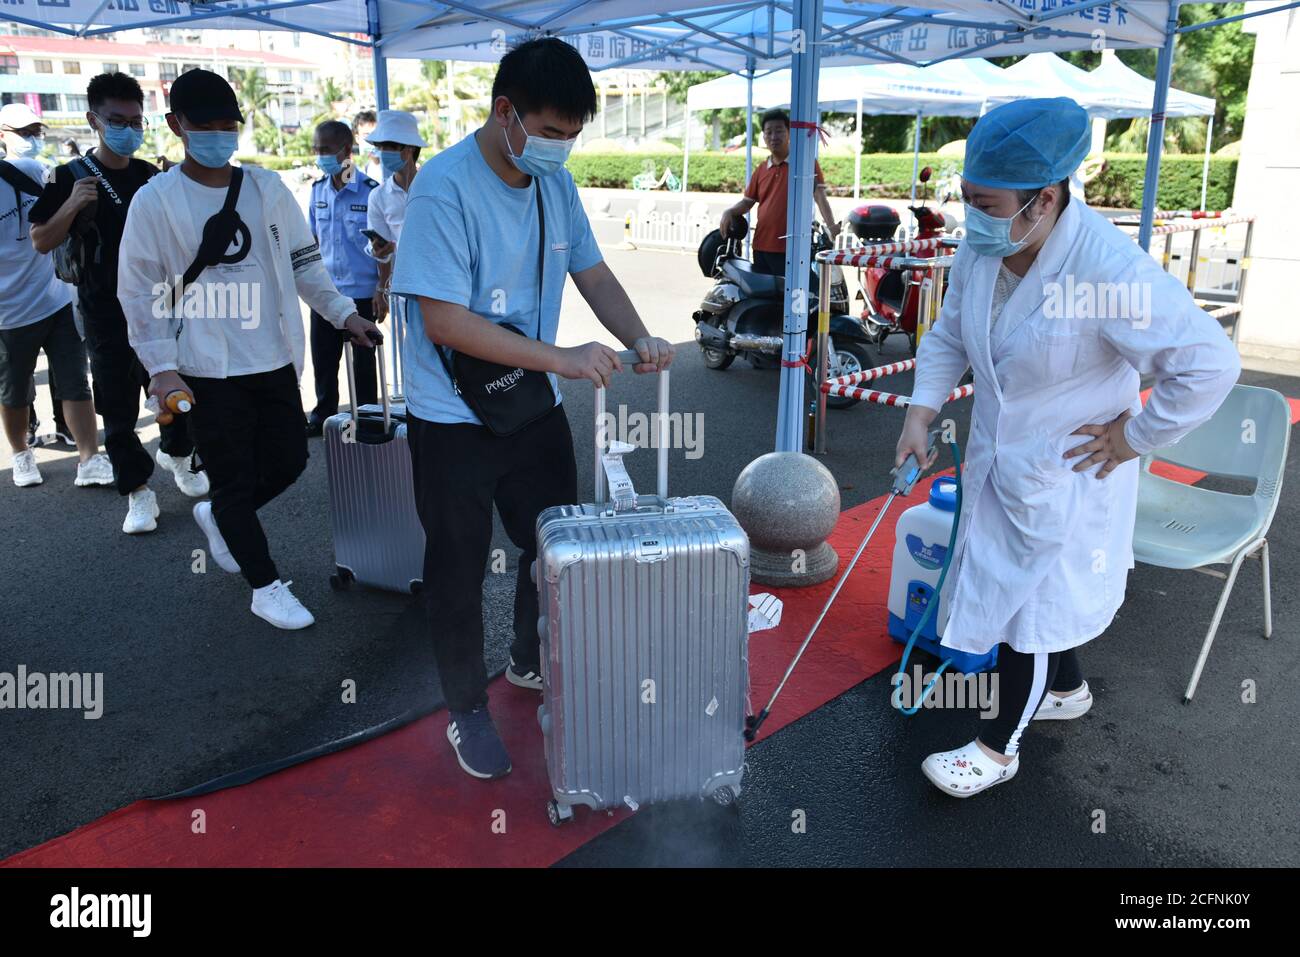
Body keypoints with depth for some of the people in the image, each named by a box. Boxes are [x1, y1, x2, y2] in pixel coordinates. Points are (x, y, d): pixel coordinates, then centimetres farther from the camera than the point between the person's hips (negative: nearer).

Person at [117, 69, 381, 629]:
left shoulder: (267, 189, 4)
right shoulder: (155, 201, -6)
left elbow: (304, 262, 11)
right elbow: (139, 293, -5)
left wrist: (344, 313, 1)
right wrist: (161, 367, -13)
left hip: (274, 360, 4)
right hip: (207, 371, -4)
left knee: (289, 461, 12)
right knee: (235, 478, 4)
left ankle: (217, 516, 41)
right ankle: (266, 587, 20)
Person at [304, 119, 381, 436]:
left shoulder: (370, 192, -10)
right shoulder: (318, 191, 6)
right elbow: (314, 240, 15)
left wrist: (381, 291, -10)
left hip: (361, 294, -5)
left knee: (362, 362, 7)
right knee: (323, 358, 14)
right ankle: (323, 414, 31)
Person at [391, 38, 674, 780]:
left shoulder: (556, 182, 1)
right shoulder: (445, 187, -21)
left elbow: (592, 273, 9)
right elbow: (443, 320, -26)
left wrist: (640, 339, -10)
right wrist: (560, 357, -29)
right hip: (454, 422, -6)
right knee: (460, 570, 9)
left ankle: (532, 663, 44)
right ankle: (468, 711, 29)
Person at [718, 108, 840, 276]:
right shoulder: (761, 170, 16)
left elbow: (820, 196, -9)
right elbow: (748, 201, 21)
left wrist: (831, 225, -25)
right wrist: (729, 212, 0)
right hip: (761, 248, 6)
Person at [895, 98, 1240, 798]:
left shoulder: (1108, 266, -30)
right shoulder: (979, 249, -10)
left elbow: (1209, 363, -26)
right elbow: (950, 335, 7)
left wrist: (1134, 437, -19)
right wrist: (920, 413, -4)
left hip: (1065, 472, -7)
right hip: (995, 455, 7)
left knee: (1031, 605, 6)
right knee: (1005, 580, 22)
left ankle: (998, 748, 27)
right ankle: (1067, 689, 50)